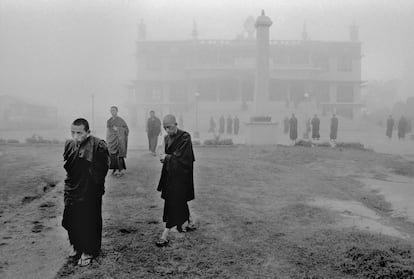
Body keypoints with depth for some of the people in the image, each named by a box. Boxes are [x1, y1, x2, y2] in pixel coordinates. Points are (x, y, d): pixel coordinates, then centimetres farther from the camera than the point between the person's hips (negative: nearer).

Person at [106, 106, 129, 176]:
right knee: (113, 155, 4)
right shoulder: (109, 121, 10)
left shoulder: (121, 120, -6)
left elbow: (126, 129, -5)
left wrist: (118, 129, -17)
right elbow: (107, 131, 15)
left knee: (118, 155, -10)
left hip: (119, 139, -5)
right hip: (111, 140, 5)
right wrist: (107, 141, 11)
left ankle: (121, 170, -4)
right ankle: (115, 169, 13)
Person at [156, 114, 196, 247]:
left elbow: (182, 156, -20)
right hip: (170, 174, 8)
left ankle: (165, 234, -5)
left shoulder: (185, 137, -15)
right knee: (180, 200, 18)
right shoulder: (167, 138, 9)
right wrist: (164, 158, -1)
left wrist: (167, 157, -11)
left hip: (180, 175, -8)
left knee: (173, 202, -8)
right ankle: (189, 223, 38)